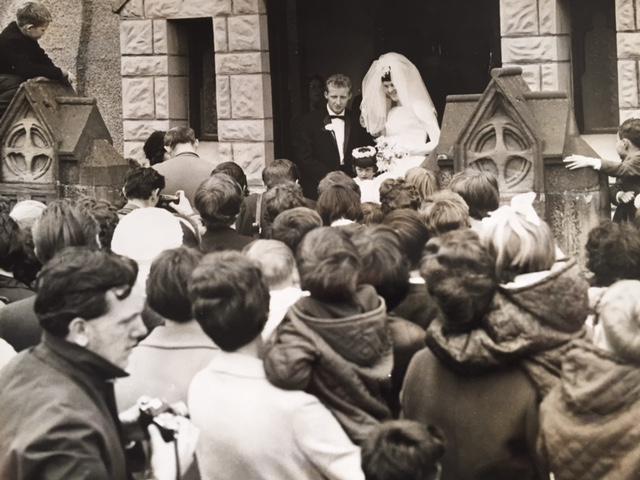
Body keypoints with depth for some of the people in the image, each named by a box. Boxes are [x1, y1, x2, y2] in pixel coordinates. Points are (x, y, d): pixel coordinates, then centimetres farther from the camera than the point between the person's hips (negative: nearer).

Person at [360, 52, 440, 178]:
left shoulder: (419, 106, -1)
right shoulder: (388, 112, 18)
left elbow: (437, 142, -6)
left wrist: (409, 149, -10)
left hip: (416, 167, -5)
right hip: (394, 170, 5)